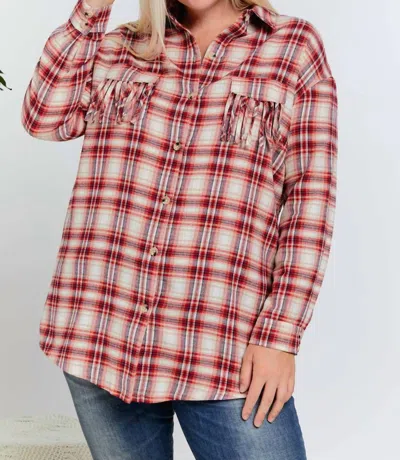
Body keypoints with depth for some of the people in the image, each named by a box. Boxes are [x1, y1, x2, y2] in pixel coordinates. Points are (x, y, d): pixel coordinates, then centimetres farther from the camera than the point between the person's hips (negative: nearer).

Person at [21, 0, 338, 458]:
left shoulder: (296, 45, 4)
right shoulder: (117, 46, 15)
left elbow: (310, 197, -2)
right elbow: (44, 118, 2)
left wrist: (280, 335, -9)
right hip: (99, 338, 3)